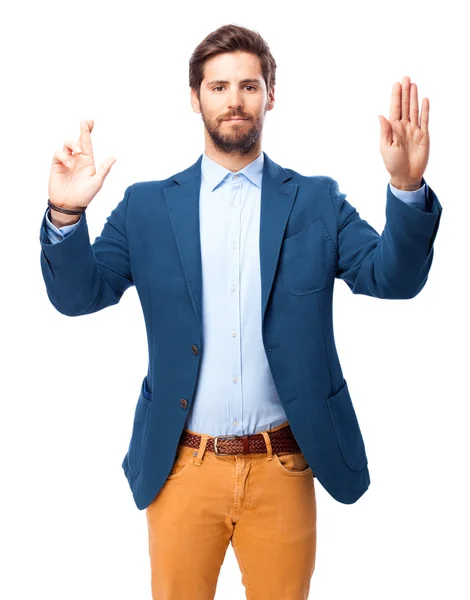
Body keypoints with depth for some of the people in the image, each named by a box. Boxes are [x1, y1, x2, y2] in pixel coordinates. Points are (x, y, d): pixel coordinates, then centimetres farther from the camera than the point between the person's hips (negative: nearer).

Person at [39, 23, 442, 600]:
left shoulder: (318, 201, 2)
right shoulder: (147, 206, 3)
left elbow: (392, 277, -9)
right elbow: (78, 294, -4)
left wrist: (408, 188, -27)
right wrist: (65, 215, -23)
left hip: (283, 467, 0)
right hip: (182, 466, 0)